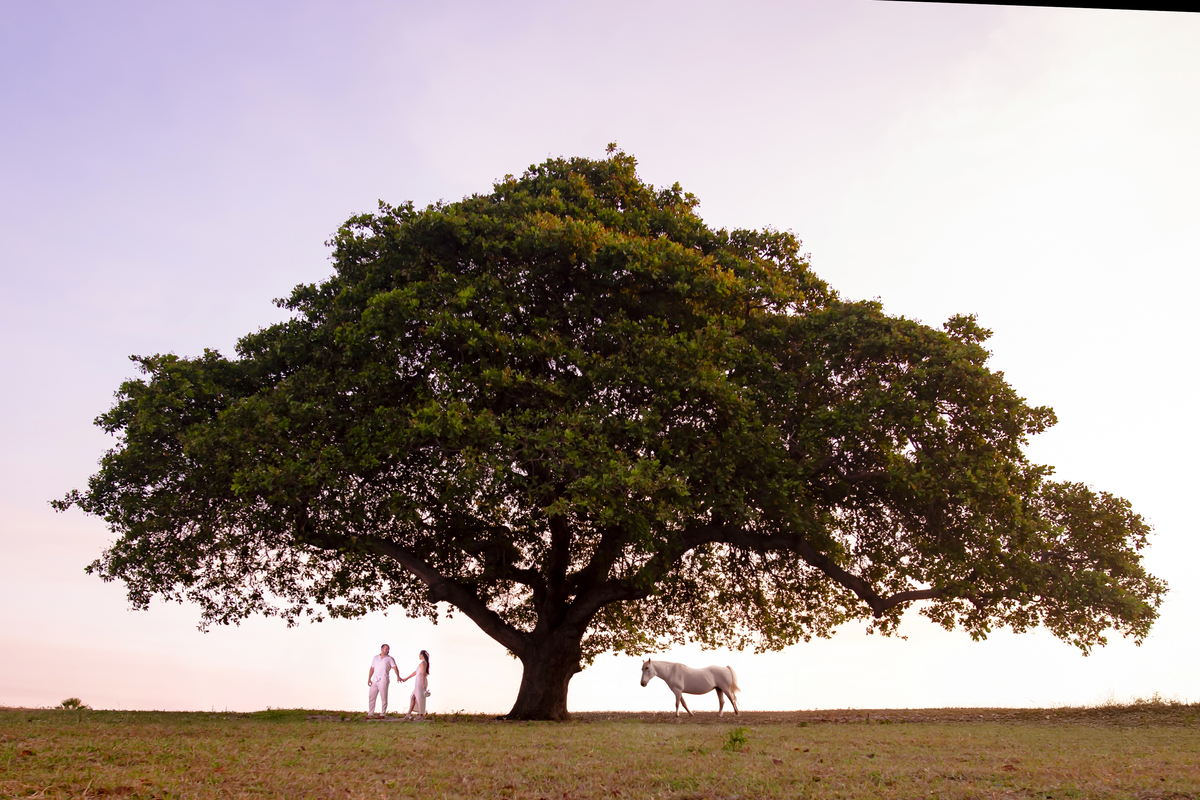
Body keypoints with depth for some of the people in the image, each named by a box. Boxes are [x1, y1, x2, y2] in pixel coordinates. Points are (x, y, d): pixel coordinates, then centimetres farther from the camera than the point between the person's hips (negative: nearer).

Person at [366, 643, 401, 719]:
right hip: (374, 680, 4)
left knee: (384, 698, -2)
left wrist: (398, 676, -24)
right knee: (371, 697, 4)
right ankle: (370, 714, 11)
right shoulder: (375, 658, 15)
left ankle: (383, 714, 4)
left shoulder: (390, 659, 3)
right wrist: (369, 678, 5)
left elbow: (395, 668, -8)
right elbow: (372, 669, 16)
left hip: (383, 681, -4)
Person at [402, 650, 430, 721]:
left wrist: (423, 685, -25)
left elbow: (423, 674, -19)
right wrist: (406, 678, 30)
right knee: (413, 697, 12)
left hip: (421, 682, -9)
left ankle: (421, 715, 1)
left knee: (420, 698, -4)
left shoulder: (423, 663, -11)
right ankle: (409, 713, 12)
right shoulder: (425, 663, 19)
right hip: (420, 683, 9)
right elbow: (416, 672, 26)